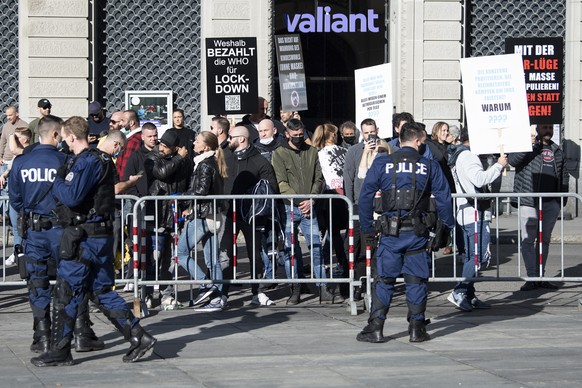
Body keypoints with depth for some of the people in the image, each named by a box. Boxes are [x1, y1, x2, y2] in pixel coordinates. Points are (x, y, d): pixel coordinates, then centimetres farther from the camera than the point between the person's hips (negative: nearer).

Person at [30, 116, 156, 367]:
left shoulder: (87, 162, -15)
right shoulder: (100, 160, 16)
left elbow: (72, 196, -24)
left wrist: (58, 182, -6)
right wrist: (61, 184, 6)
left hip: (83, 238, -10)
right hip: (100, 235, 10)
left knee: (65, 293, -2)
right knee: (102, 291, 13)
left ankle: (59, 352, 2)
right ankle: (138, 338, 9)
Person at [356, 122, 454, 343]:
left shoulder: (382, 163, 3)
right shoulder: (429, 166, 2)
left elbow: (365, 196, 1)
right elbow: (443, 198, 3)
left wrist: (366, 228, 7)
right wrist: (448, 226, 15)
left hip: (390, 231, 0)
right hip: (417, 232, 0)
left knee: (384, 279, 5)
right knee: (416, 280, 7)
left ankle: (375, 328, 2)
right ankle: (417, 329, 7)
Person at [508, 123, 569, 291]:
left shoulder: (557, 151, 15)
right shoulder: (529, 147, 3)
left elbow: (564, 176, 19)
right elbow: (513, 160, -13)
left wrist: (562, 200, 12)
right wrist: (527, 145, -21)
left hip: (551, 203, 4)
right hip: (529, 202, -4)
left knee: (544, 240, 9)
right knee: (528, 240, -6)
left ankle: (540, 276, 15)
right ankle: (532, 277, -4)